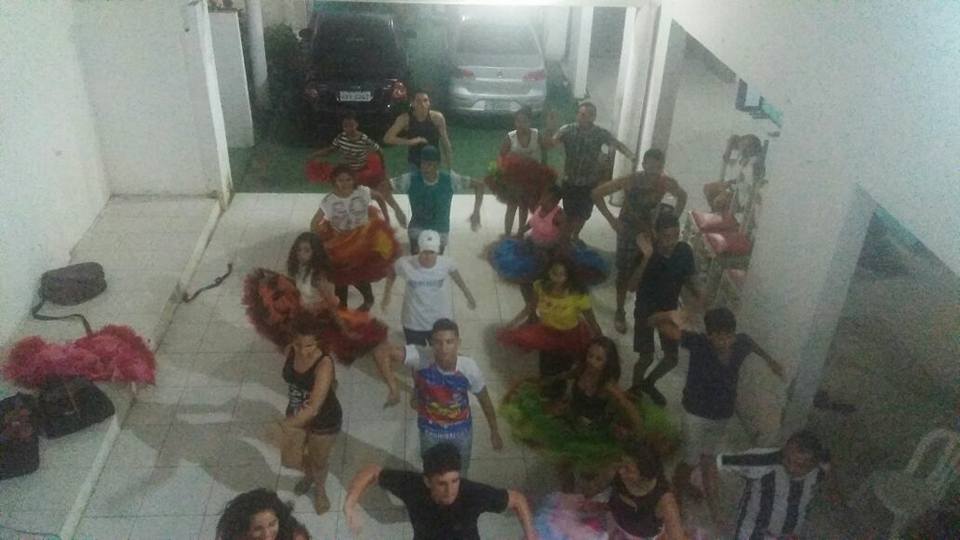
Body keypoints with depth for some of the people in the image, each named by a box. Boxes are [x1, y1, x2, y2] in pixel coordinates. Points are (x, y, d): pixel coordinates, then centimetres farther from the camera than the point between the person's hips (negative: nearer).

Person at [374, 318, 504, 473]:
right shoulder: (421, 357, -34)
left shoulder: (469, 368, -29)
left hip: (461, 431, 1)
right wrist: (394, 388, -46)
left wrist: (495, 432, 1)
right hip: (430, 431, 0)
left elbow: (485, 400, -11)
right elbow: (381, 351, -42)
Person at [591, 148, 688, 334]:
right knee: (624, 273, 4)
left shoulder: (667, 183, -18)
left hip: (651, 230, 3)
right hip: (628, 230, -2)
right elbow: (596, 193, -23)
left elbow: (682, 196, 7)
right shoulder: (629, 181, -27)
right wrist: (611, 219, -23)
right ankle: (620, 312, 20)